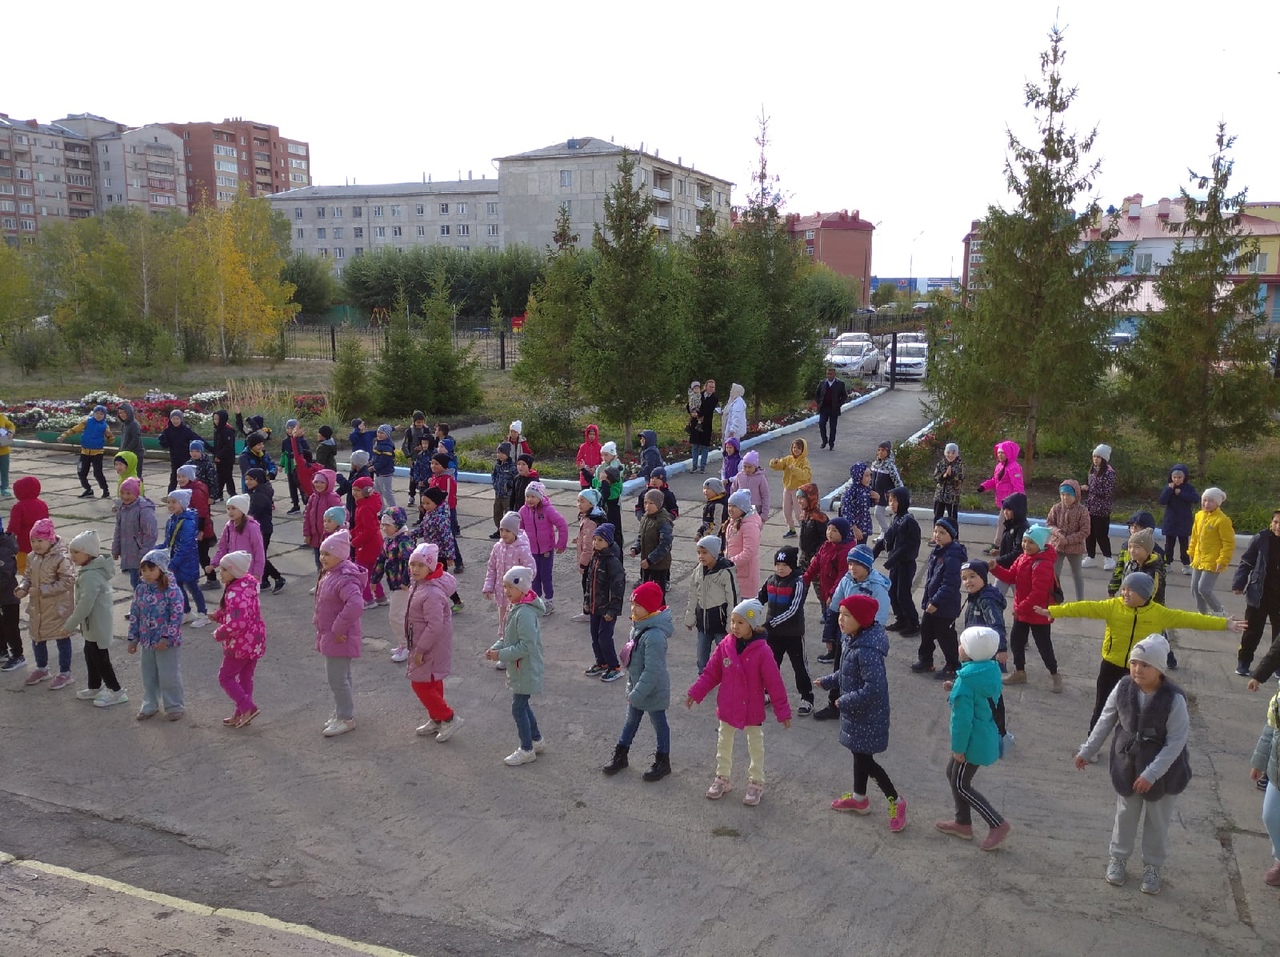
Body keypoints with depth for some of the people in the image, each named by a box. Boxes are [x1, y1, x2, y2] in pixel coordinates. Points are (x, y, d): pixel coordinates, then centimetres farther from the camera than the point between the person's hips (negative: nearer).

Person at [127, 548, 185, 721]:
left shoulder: (171, 590, -18)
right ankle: (150, 704, 34)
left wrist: (166, 637, -20)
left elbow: (177, 616, -19)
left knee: (169, 675, 4)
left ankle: (174, 706, 20)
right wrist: (133, 638, 8)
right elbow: (134, 614, 8)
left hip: (168, 642, -6)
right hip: (147, 641, 6)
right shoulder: (141, 589, 1)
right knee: (148, 675, 18)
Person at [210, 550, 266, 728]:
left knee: (225, 677, 6)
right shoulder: (248, 583, 4)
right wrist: (218, 615, 3)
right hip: (255, 641, 9)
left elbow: (236, 624, -32)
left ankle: (248, 708, 2)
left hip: (241, 644, -9)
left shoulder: (235, 594, -27)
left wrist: (218, 634, -15)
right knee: (245, 678, 18)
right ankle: (241, 714, 28)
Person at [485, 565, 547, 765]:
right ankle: (537, 740, 36)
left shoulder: (525, 613, -26)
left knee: (518, 708, 1)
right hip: (519, 668, 10)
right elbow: (508, 636, 16)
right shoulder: (516, 608, 5)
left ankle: (526, 750, 15)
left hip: (526, 670, -10)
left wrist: (501, 655, -22)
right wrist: (496, 647, -1)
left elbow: (526, 645, -28)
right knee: (522, 705, 20)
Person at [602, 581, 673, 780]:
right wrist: (632, 688, 16)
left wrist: (637, 694, -24)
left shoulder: (654, 636, -34)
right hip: (636, 687, 9)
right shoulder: (638, 625, -4)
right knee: (631, 721, 24)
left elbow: (652, 671, -31)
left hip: (653, 691, -9)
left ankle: (663, 762, 32)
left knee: (659, 724, 13)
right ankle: (620, 755, 41)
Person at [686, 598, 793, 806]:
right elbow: (711, 673, 0)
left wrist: (783, 711, -12)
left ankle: (756, 783, 31)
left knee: (756, 746, 14)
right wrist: (695, 693, -2)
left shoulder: (761, 652, -20)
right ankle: (722, 779, 36)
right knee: (723, 744, 18)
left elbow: (774, 683, -15)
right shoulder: (725, 646, -10)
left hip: (752, 711, -4)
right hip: (727, 708, 4)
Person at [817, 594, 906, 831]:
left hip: (868, 714, -9)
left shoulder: (867, 650, -32)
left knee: (865, 760, 3)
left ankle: (896, 801, 20)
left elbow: (874, 688, -34)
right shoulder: (850, 639, -1)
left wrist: (844, 702, -24)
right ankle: (859, 798, 41)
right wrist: (828, 681, 8)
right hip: (855, 711, 9)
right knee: (858, 754, 23)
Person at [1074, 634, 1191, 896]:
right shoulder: (1123, 688, -14)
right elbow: (1105, 721, 0)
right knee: (1125, 814, 20)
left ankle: (1152, 866, 37)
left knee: (1157, 821, 16)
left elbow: (1176, 742, -22)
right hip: (1127, 764, 3)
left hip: (1164, 771, -3)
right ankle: (1118, 858, 40)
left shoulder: (1174, 699, -26)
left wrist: (1151, 773, -25)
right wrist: (1087, 751, 5)